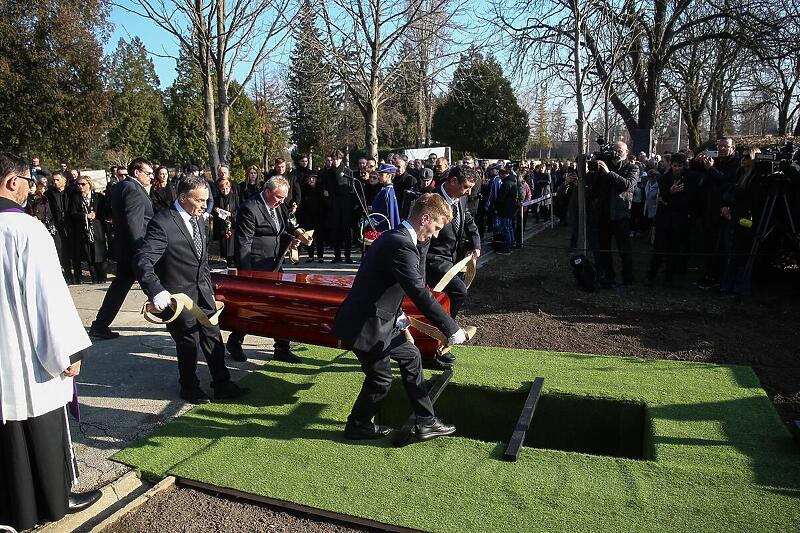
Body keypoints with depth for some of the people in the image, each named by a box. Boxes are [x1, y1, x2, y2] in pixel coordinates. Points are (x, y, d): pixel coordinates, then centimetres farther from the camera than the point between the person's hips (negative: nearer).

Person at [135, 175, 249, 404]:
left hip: (202, 292, 7)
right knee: (188, 343, 6)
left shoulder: (199, 219, 7)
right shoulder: (163, 223, -19)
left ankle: (222, 385, 24)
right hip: (178, 295, -7)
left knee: (214, 338, 11)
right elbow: (143, 261, -25)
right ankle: (189, 388, 27)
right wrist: (156, 291, -38)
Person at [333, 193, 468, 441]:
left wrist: (397, 314, 16)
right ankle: (357, 425, 31)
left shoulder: (394, 237, 9)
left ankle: (426, 422, 25)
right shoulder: (402, 245, -24)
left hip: (378, 318, 11)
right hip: (365, 325, -11)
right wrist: (451, 329, -24)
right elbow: (421, 294, -29)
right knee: (381, 377, 6)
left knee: (410, 355, 16)